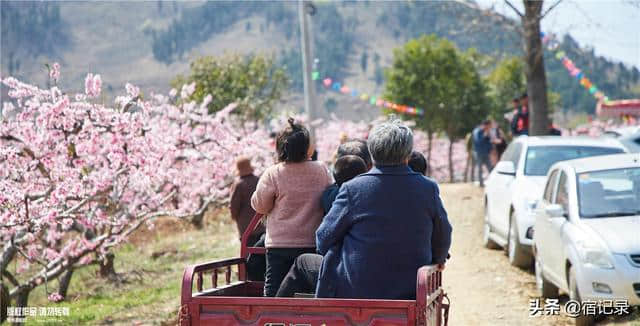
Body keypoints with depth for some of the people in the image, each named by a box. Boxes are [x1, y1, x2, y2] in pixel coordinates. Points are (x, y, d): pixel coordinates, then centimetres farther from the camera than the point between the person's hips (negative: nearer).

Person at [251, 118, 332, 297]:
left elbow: (260, 206, -1)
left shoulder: (273, 174, -11)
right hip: (313, 244, 2)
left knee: (274, 291, 5)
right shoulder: (321, 170, -4)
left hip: (280, 244, -2)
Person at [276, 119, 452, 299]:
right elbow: (443, 239, 3)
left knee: (302, 263, 22)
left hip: (354, 290, -3)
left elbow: (323, 240, -6)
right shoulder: (428, 189, -8)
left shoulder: (353, 189, -14)